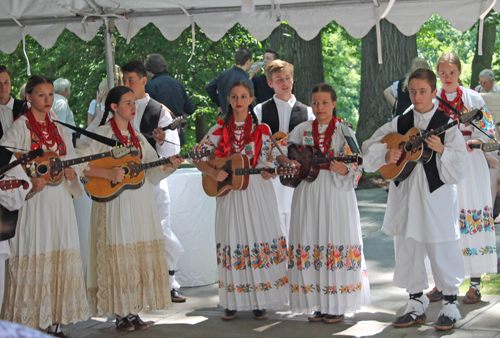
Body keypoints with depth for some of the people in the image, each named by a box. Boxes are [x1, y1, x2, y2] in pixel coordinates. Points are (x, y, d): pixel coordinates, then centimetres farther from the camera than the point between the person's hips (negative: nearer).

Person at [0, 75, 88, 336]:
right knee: (34, 259, -7)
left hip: (59, 200, 6)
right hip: (33, 200, -5)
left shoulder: (59, 129, 15)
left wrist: (71, 173, -3)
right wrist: (28, 181, -19)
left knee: (61, 258, 4)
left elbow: (72, 161, 19)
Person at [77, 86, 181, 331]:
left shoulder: (137, 137, 14)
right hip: (114, 205, -6)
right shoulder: (102, 135, -4)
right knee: (119, 257, -5)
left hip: (140, 205, 6)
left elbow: (153, 172, 13)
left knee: (141, 254, 4)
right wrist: (109, 174, -21)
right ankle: (121, 314, 2)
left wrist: (169, 167, -7)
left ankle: (134, 311, 11)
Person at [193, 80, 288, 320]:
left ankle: (260, 302, 3)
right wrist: (213, 173, -12)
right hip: (228, 191, 1)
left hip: (257, 192, -1)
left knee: (261, 240, -4)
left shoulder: (261, 130, 4)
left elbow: (265, 165, 3)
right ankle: (232, 303, 9)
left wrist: (269, 171, -19)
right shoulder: (220, 129, 5)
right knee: (232, 242, 1)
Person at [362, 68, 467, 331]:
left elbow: (459, 166, -9)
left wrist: (441, 150, -26)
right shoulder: (400, 123, 6)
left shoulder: (446, 124, -5)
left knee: (443, 253, 0)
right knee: (407, 251, 11)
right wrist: (386, 155, -13)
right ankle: (417, 304, 24)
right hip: (405, 196, 4)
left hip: (436, 197, -4)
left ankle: (450, 305, 16)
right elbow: (370, 148, 6)